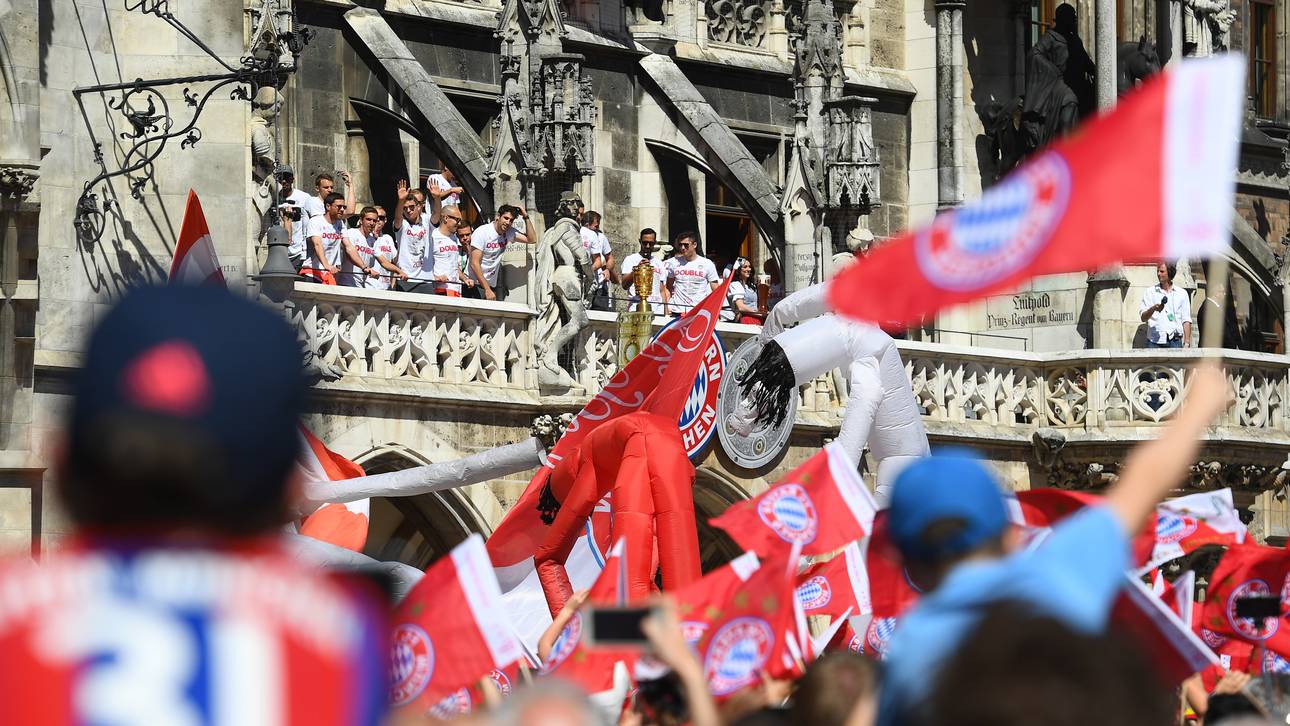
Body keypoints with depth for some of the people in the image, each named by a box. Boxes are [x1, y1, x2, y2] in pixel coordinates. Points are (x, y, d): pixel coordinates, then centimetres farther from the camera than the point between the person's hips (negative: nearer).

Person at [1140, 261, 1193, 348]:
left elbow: (1186, 321, 8)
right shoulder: (1150, 293, 9)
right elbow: (1143, 317, 2)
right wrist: (1153, 309, -19)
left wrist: (1187, 342, 0)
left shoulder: (1182, 293, 11)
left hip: (1174, 341, 0)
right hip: (1154, 341, 0)